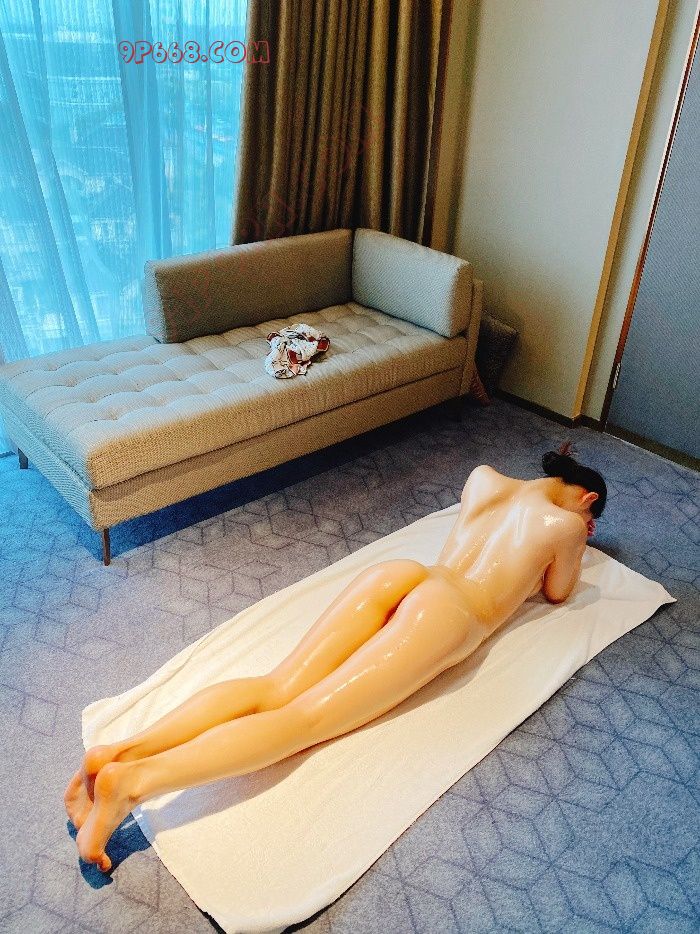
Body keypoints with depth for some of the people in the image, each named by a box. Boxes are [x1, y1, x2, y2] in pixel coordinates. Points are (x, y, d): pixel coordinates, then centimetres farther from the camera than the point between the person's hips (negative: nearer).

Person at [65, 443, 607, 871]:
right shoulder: (566, 524, 14)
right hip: (449, 613, -5)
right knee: (306, 717, -15)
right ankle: (135, 780, -30)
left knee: (275, 689, -6)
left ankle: (121, 749, -23)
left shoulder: (483, 476, 29)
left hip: (396, 571, 6)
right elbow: (556, 593, 30)